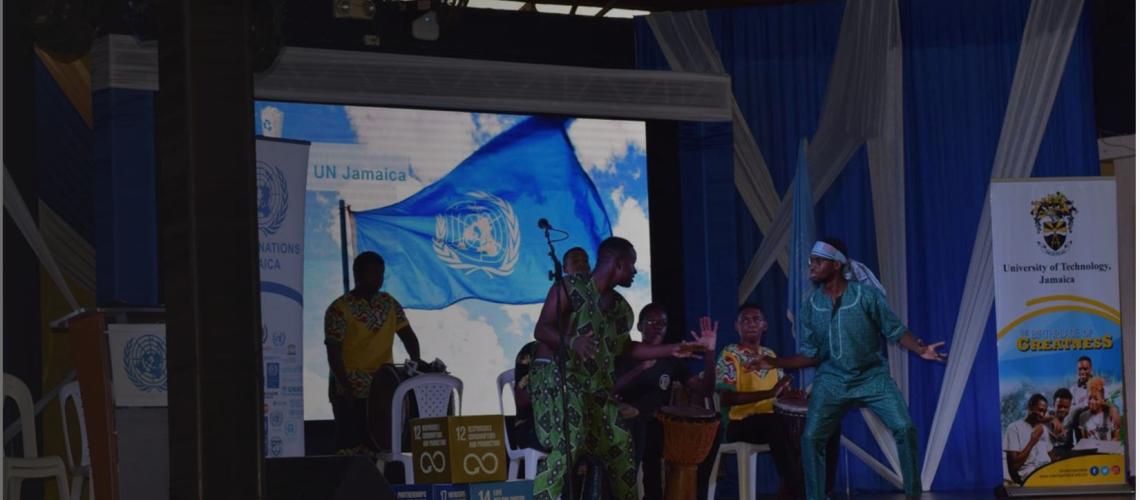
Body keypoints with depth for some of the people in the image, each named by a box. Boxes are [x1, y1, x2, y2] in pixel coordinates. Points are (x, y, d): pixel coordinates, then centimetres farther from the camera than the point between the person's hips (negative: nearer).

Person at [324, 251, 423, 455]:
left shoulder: (389, 304, 10)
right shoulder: (339, 310, -9)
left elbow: (407, 334, 7)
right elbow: (334, 354, -12)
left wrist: (416, 361, -12)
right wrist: (348, 389, -20)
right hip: (350, 392, -5)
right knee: (351, 446, -7)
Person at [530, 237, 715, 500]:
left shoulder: (621, 307, 13)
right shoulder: (569, 288, -9)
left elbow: (625, 348, 22)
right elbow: (541, 330, -15)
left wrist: (673, 350, 17)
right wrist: (573, 342, -35)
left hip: (599, 387, 8)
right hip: (560, 382, -8)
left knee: (620, 446, 9)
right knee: (564, 448, -22)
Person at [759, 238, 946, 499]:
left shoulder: (866, 295, -11)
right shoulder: (811, 306, -1)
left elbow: (895, 330, -7)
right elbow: (811, 354, 3)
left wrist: (920, 350, -24)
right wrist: (775, 363, -6)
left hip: (872, 376, -2)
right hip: (832, 380, 3)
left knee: (904, 429, -16)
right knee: (811, 438, -10)